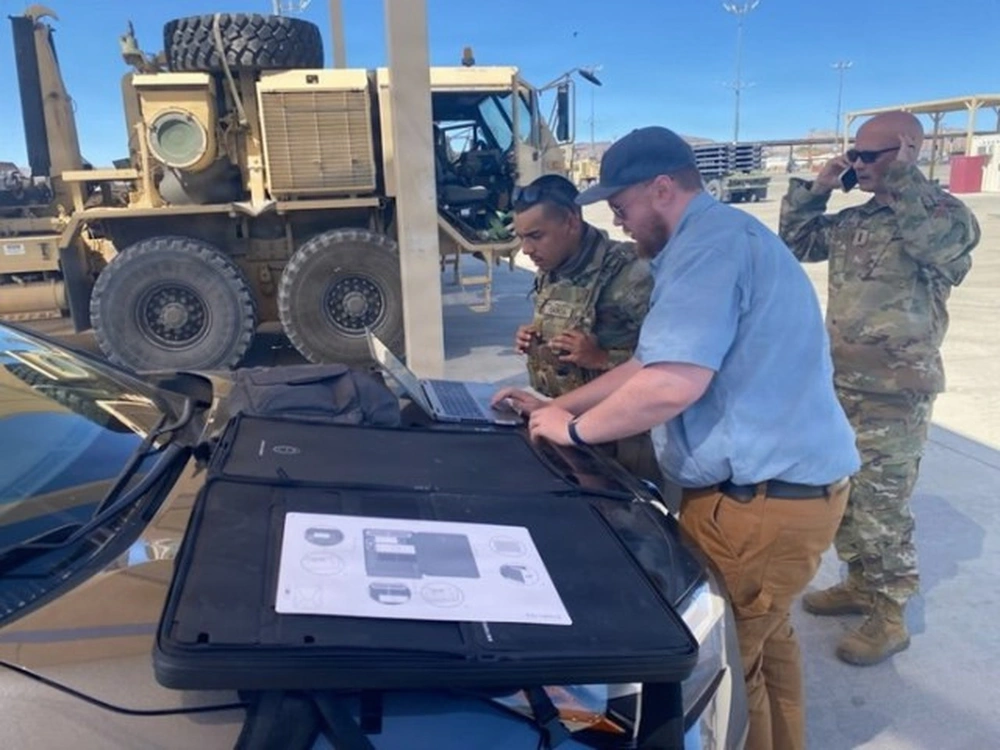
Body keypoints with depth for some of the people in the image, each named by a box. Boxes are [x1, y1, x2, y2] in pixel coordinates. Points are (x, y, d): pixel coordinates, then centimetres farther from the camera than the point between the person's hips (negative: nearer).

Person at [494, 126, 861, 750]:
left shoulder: (710, 241, -19)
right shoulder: (721, 237, 17)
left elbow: (672, 385, -30)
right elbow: (652, 364, 19)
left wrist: (573, 428, -14)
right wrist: (556, 405, 17)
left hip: (763, 496, -11)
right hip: (789, 480, 11)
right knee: (765, 639, 24)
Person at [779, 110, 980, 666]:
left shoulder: (946, 213, -9)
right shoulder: (854, 221, 9)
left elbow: (943, 238, -31)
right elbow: (796, 241, 17)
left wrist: (903, 173, -21)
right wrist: (816, 189, 3)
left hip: (896, 394, -7)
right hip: (842, 383, 7)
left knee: (882, 506, 0)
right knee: (843, 495, 17)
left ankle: (889, 617, 15)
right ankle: (860, 584, 34)